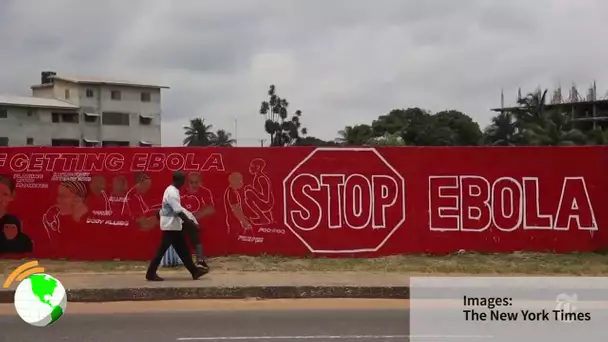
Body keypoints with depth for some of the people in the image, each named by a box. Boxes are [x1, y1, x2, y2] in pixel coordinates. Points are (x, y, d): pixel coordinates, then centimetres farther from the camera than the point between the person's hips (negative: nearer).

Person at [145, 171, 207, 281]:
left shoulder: (172, 190, 12)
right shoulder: (172, 193, -20)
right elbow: (178, 211, -23)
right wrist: (190, 222, -16)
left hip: (174, 225, 10)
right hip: (171, 225, -10)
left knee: (182, 249, 10)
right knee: (162, 250, -3)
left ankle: (194, 271, 13)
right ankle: (151, 274, 5)